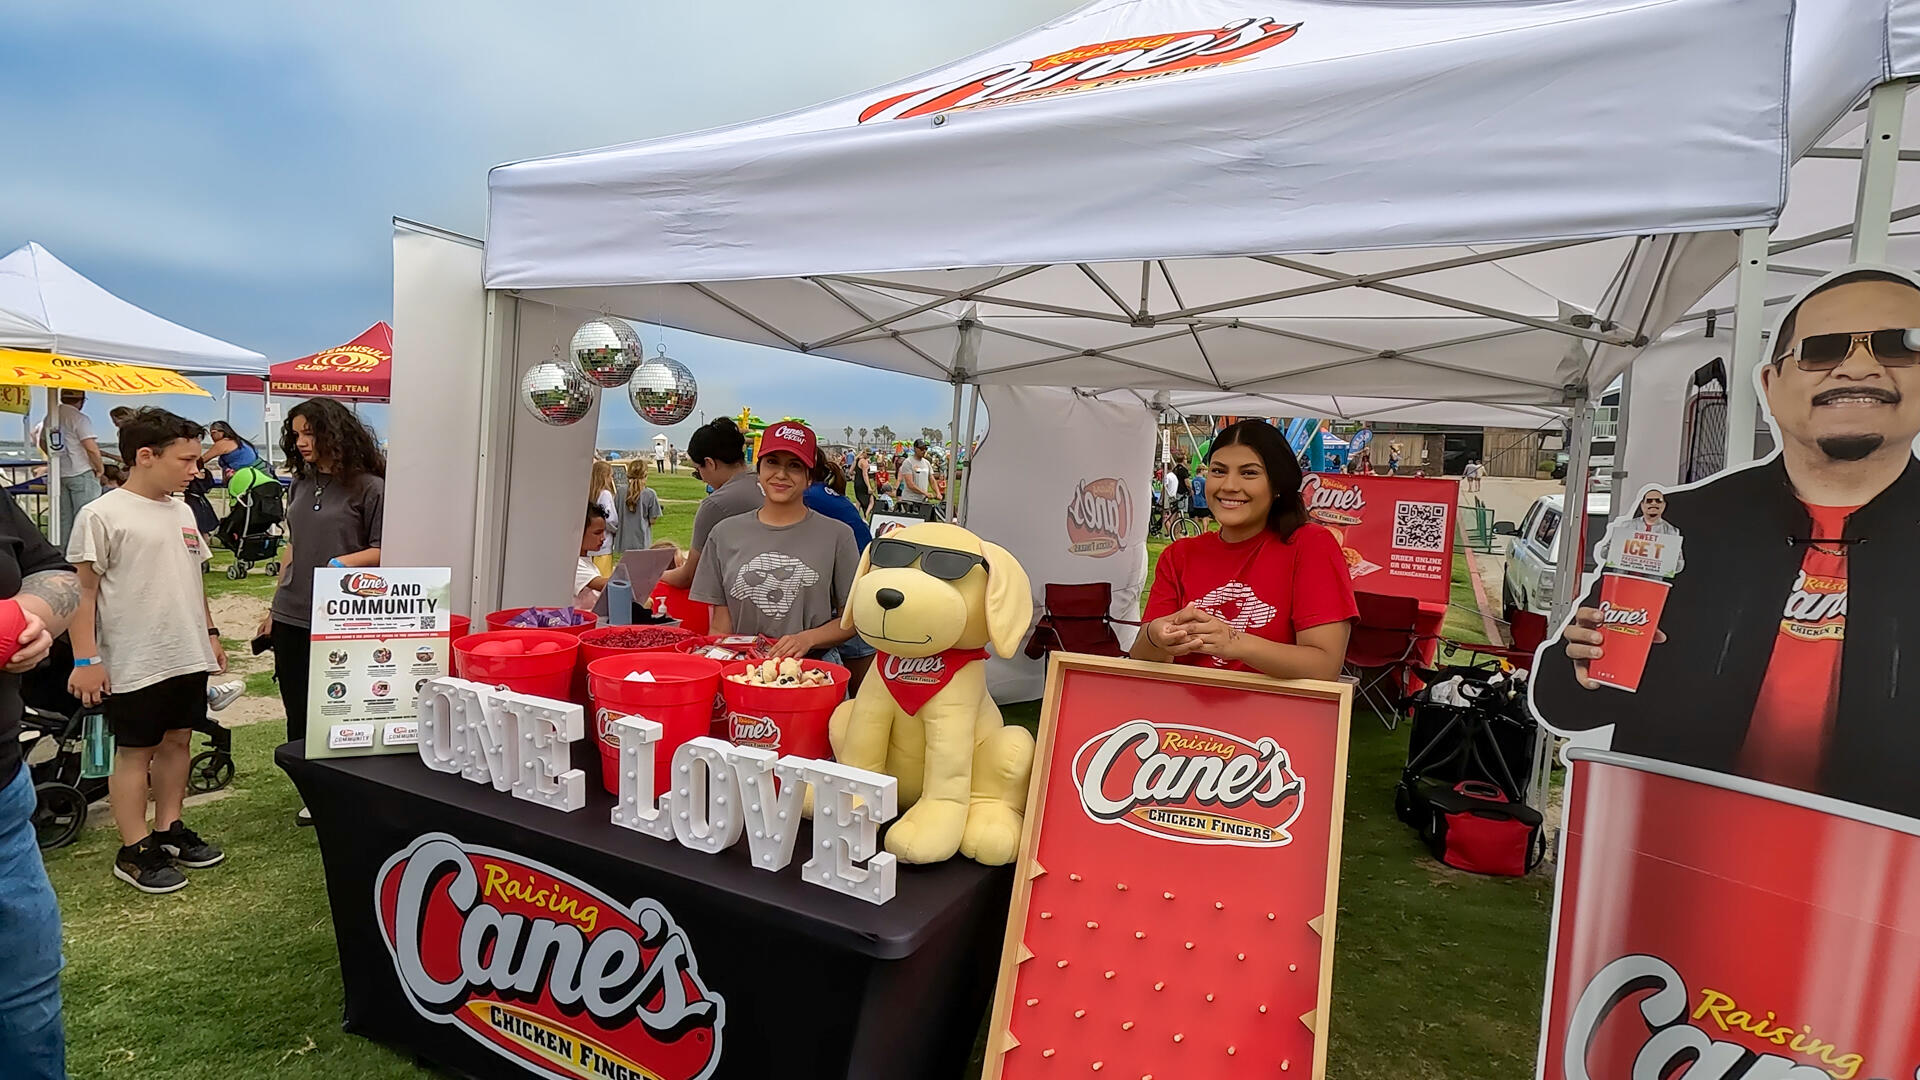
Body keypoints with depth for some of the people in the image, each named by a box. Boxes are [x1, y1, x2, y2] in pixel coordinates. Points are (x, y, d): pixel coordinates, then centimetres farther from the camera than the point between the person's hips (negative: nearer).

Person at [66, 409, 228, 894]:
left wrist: (210, 633, 18)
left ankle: (169, 831, 27)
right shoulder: (102, 515, -12)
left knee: (177, 741, 14)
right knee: (135, 752, 4)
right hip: (135, 664, -7)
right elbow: (81, 590, -12)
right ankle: (135, 852, 15)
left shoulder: (181, 511, 10)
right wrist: (85, 659, -15)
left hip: (189, 656, 7)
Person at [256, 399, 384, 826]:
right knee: (298, 713, 12)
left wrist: (345, 562, -25)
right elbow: (292, 547, 18)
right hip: (292, 618, 6)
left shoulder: (370, 488, -9)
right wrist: (275, 607, 20)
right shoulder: (301, 485, 11)